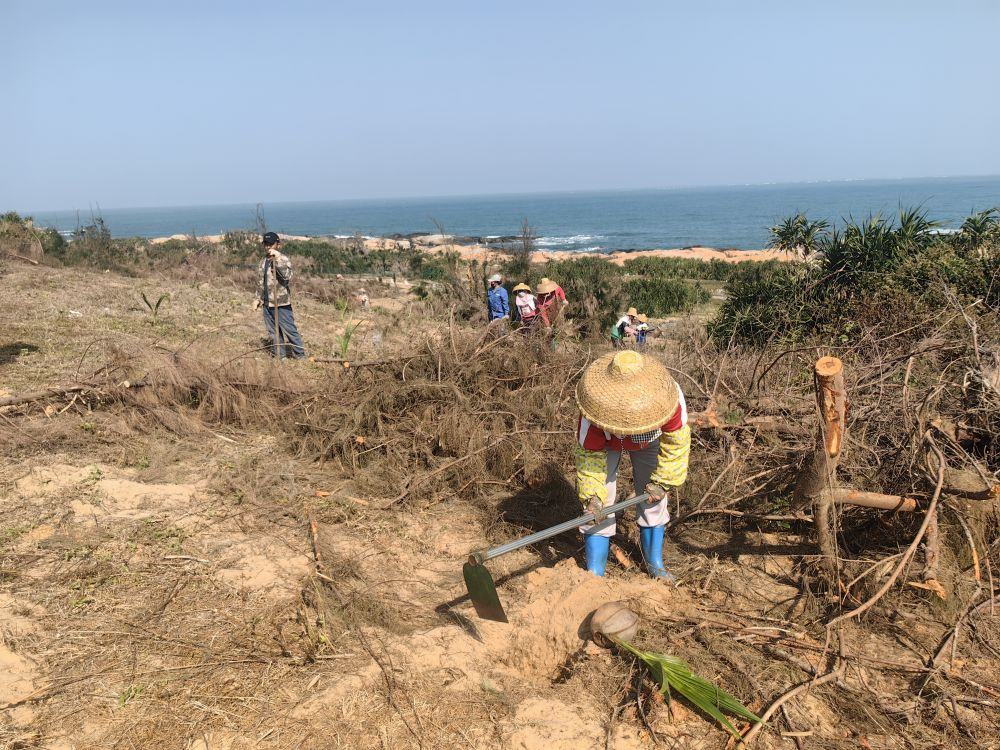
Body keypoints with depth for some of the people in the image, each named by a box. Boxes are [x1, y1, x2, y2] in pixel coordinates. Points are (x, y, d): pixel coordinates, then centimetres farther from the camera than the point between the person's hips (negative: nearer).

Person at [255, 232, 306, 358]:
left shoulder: (283, 259, -9)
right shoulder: (263, 262, 12)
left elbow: (287, 276, -30)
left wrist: (277, 258, -33)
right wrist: (259, 298, 17)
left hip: (281, 303, -7)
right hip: (267, 304, 7)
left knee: (289, 330, -4)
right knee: (273, 333, 12)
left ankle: (300, 356, 5)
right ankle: (281, 356, 22)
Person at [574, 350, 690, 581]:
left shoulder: (670, 397, -40)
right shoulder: (596, 410, -43)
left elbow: (676, 442, -22)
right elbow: (590, 454, -27)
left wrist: (663, 482, -16)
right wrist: (592, 496, -35)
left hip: (649, 440, 2)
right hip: (606, 443, -2)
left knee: (654, 499, 4)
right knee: (599, 504, -10)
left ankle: (655, 565, 25)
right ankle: (594, 575, 1)